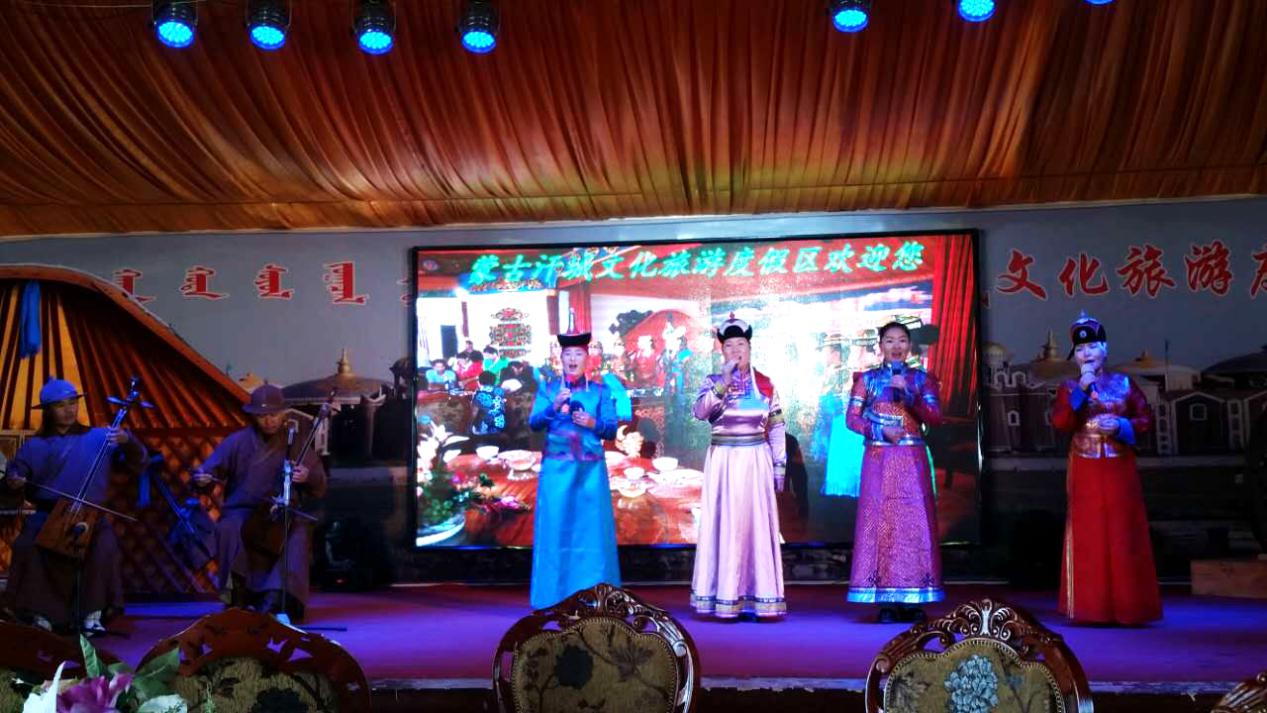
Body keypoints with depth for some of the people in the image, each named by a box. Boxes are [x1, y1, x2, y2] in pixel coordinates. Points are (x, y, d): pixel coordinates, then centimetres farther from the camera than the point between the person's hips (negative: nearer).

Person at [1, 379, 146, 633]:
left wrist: (128, 441, -17)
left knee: (105, 548, -30)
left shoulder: (99, 438, 8)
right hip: (47, 516, 1)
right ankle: (41, 613, -12)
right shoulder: (34, 446, 11)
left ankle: (93, 613, -15)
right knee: (27, 547, -28)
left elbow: (136, 465, 3)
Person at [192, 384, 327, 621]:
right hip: (242, 513, 0)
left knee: (299, 534, -31)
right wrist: (202, 479, -27)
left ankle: (274, 600, -37)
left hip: (285, 515, 0)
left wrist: (308, 478, -16)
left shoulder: (296, 442, 8)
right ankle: (238, 596, -28)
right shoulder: (238, 441, 5)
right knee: (229, 529, -33)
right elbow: (211, 469, -2)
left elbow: (320, 487, 8)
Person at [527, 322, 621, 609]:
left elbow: (612, 430, 5)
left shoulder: (600, 390, 9)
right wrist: (554, 407, -18)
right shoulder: (548, 388, 8)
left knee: (592, 526, -2)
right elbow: (534, 423, -2)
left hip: (591, 468, 1)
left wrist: (593, 423, -13)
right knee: (556, 526, -3)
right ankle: (555, 595, 4)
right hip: (557, 467, 0)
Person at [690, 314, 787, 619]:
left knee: (757, 524, 0)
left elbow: (777, 428, 8)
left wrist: (779, 466, 4)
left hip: (756, 462, 1)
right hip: (723, 462, -1)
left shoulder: (765, 385, 7)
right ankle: (725, 597, 2)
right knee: (724, 525, -2)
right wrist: (723, 383, -19)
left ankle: (758, 597, 5)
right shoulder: (714, 382, 4)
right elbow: (699, 412, -14)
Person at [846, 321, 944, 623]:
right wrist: (880, 431, -12)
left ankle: (913, 600, 1)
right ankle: (887, 601, -1)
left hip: (912, 461, 0)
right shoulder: (867, 378, 10)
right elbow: (852, 417, 3)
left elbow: (935, 418, -2)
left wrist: (908, 392, -13)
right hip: (878, 460, 0)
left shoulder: (922, 379, 10)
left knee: (914, 523, -4)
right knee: (880, 522, -4)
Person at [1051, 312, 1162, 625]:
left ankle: (1126, 606, 7)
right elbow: (1060, 423, -11)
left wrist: (1120, 426, -14)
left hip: (1119, 469, 0)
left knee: (1123, 534, 1)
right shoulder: (1069, 388, 4)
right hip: (1086, 471, 0)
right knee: (1088, 535, 0)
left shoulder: (1123, 383, 5)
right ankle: (1091, 606, 5)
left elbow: (1146, 418, 4)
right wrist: (1082, 388, -15)